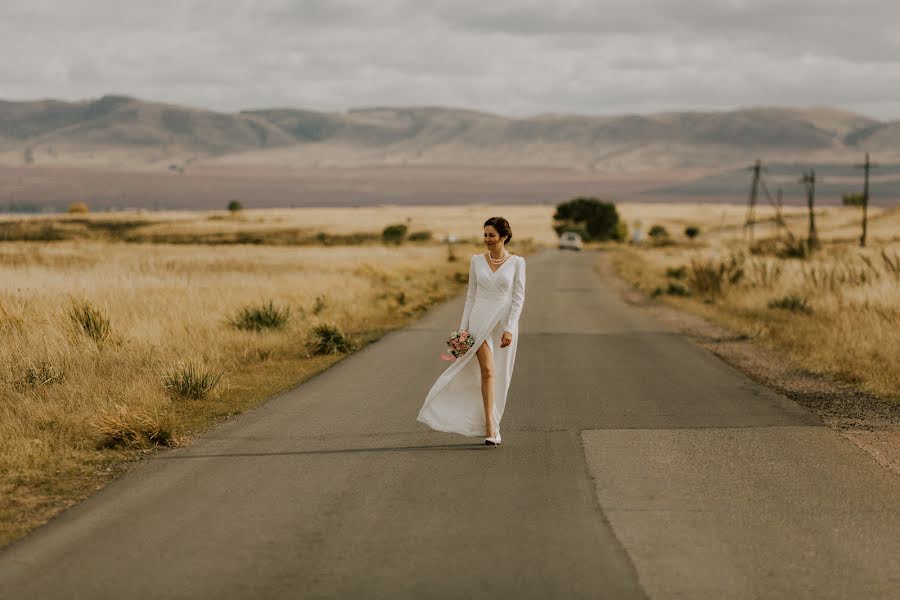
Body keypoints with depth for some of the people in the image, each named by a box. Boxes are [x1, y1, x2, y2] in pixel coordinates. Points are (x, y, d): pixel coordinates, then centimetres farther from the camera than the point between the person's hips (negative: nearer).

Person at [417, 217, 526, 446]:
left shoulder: (516, 263, -1)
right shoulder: (477, 261, 5)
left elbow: (518, 298, -4)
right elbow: (471, 295, 9)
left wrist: (509, 329, -13)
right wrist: (463, 328, 4)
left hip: (505, 323, 0)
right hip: (480, 319, 0)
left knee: (500, 376, 7)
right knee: (487, 370, -13)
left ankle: (490, 424, 22)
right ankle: (491, 429, -15)